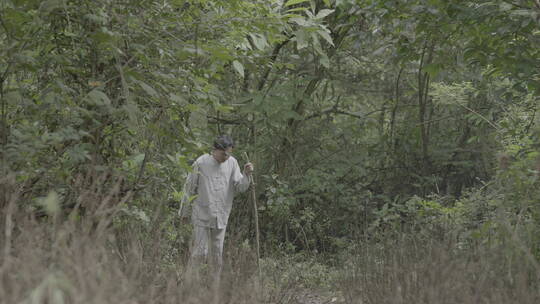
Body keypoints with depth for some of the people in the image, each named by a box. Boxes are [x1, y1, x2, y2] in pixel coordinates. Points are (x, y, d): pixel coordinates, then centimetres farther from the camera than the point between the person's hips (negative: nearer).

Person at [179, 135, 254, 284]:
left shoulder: (232, 163, 1)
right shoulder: (201, 162, -10)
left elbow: (240, 187, -3)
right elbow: (189, 188, -2)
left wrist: (246, 175, -23)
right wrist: (184, 212, 3)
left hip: (221, 216, 4)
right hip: (202, 215, -3)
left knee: (217, 253, 10)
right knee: (200, 251, -4)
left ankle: (215, 284, 21)